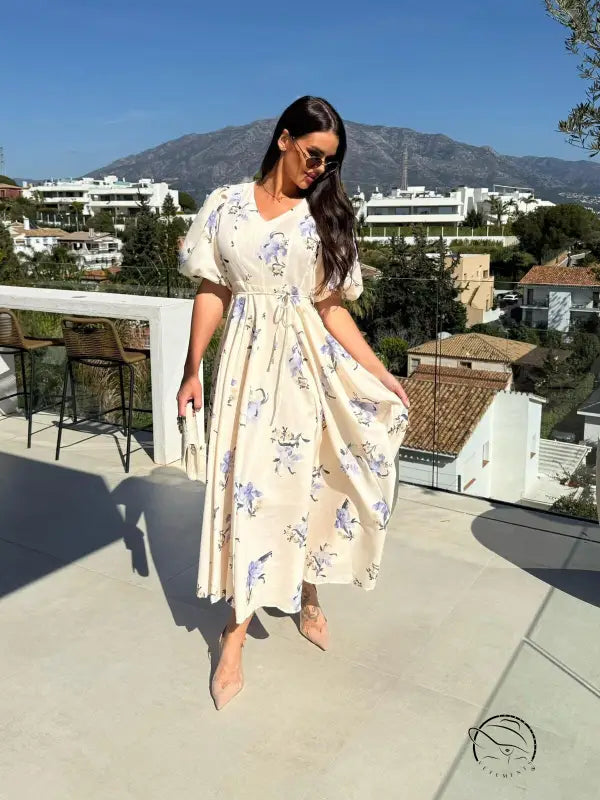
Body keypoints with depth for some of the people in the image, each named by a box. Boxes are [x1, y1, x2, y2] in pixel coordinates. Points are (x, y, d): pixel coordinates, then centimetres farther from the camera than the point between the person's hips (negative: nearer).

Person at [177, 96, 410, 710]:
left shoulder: (326, 216, 6)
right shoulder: (227, 204, 4)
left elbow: (332, 308, 3)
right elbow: (211, 293, 4)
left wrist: (382, 375, -3)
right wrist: (192, 372, 0)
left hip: (306, 360, 1)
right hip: (247, 357, -1)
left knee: (299, 477, 4)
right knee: (247, 480, -2)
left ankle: (306, 595, 27)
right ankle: (235, 635, 9)